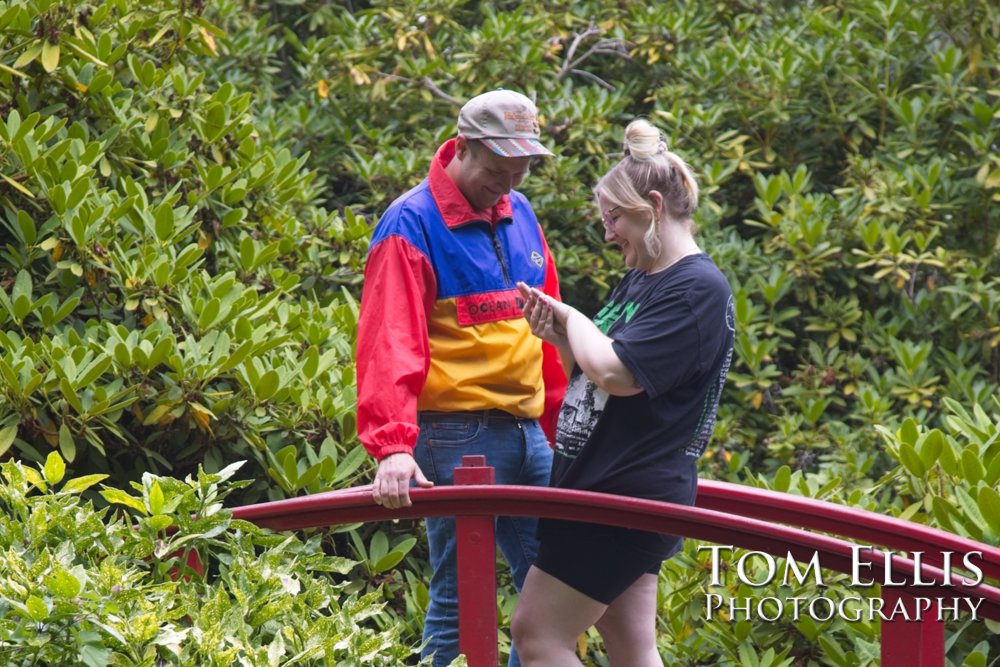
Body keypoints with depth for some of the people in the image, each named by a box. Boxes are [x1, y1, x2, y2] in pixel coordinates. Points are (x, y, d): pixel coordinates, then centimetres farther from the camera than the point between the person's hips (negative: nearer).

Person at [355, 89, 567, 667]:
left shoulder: (520, 216, 12)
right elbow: (389, 347, -17)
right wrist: (393, 446, -27)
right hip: (457, 438, -7)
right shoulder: (412, 225, -9)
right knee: (460, 596, -2)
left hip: (526, 432, 7)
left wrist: (565, 424, 19)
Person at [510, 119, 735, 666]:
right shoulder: (640, 278, 13)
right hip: (604, 484, 10)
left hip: (629, 497, -10)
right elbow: (597, 375, 19)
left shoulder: (697, 289, -17)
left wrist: (575, 321, -9)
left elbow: (617, 373, -26)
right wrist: (560, 334, 0)